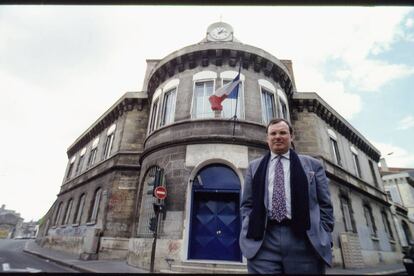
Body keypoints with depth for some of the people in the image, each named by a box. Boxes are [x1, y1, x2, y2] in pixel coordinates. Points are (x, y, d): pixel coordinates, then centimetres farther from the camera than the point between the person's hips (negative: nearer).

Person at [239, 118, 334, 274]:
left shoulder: (313, 165, 11)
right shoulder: (254, 167, 13)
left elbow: (325, 205, 9)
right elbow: (246, 204, 11)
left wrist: (323, 239, -1)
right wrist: (250, 233, -1)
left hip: (305, 241, 0)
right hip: (262, 242, 1)